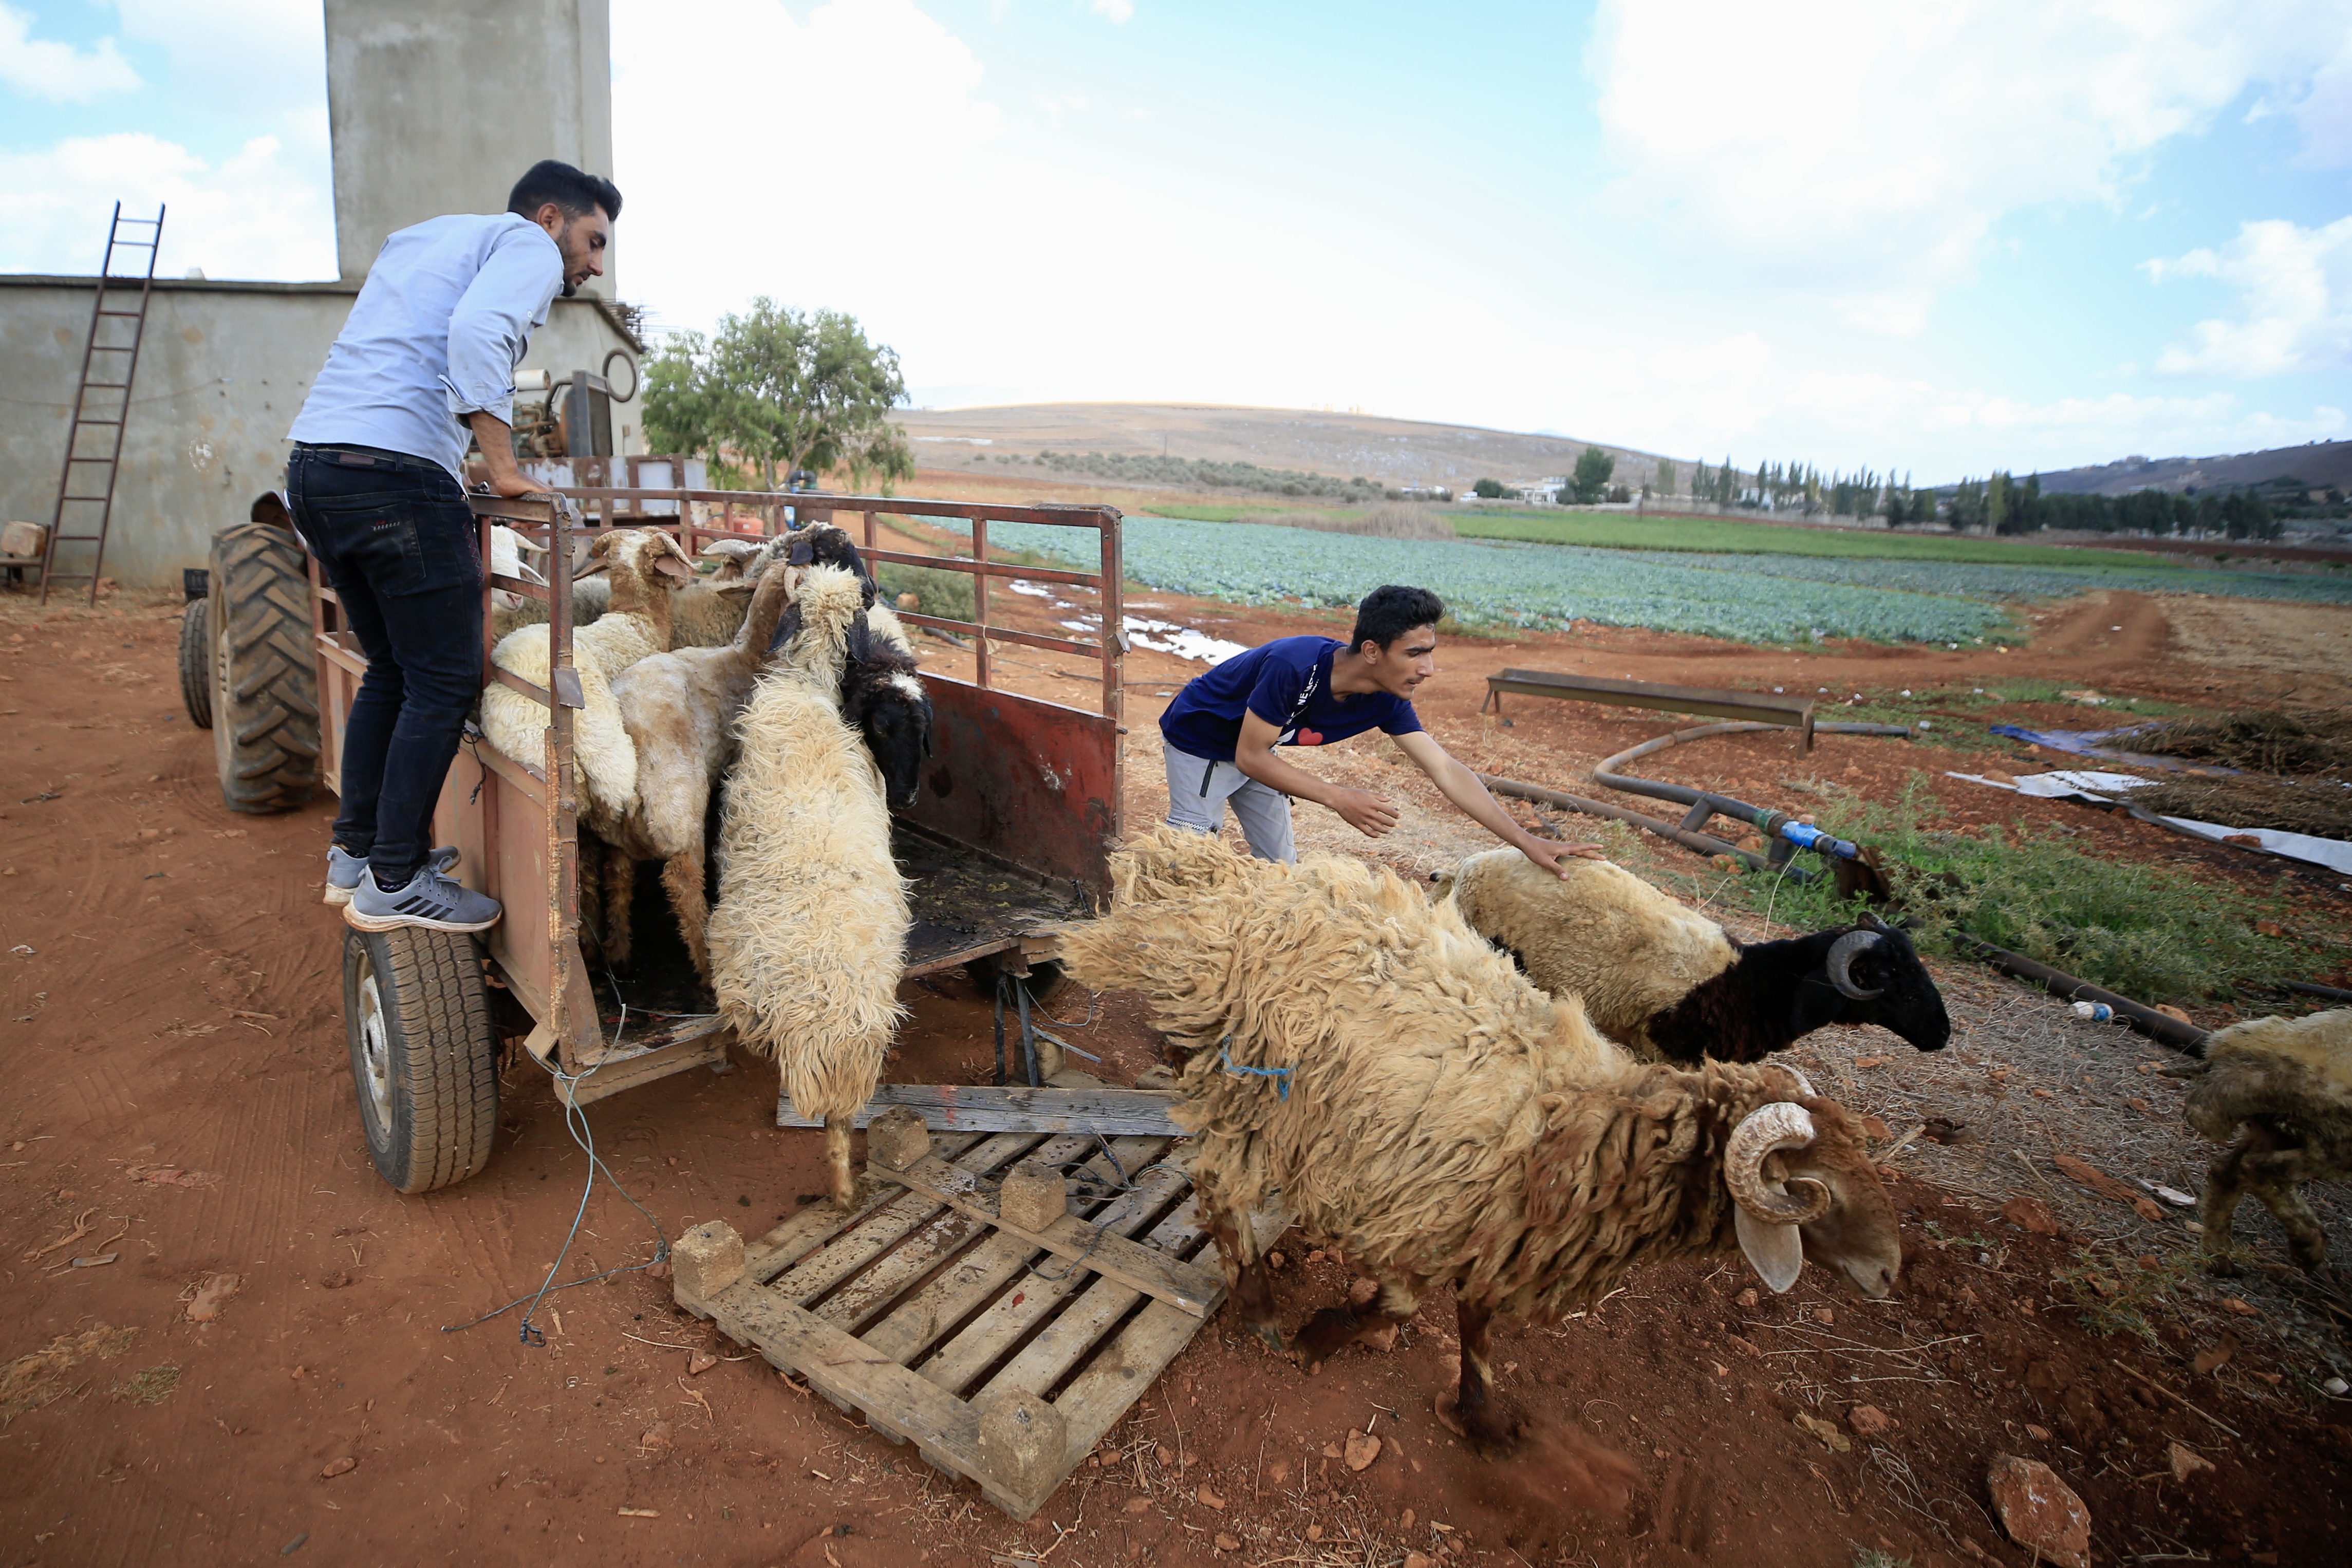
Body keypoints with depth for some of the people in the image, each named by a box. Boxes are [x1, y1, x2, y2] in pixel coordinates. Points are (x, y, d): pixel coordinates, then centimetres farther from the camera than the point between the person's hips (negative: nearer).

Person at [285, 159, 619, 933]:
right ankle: (395, 883, 1)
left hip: (312, 464, 9)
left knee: (391, 670, 17)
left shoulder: (419, 236, 30)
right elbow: (476, 332, -17)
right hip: (395, 473, -9)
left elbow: (378, 352, 26)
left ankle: (354, 853, 23)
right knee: (444, 681, -3)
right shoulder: (527, 245, 4)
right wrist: (503, 471, -17)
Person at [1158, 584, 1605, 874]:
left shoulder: (1387, 701, -18)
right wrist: (1339, 799, -36)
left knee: (1279, 864, 8)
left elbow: (1447, 771, -16)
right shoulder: (1294, 666, -39)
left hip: (1252, 753, 7)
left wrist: (1526, 841, -20)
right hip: (1198, 743, -7)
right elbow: (1250, 757, -32)